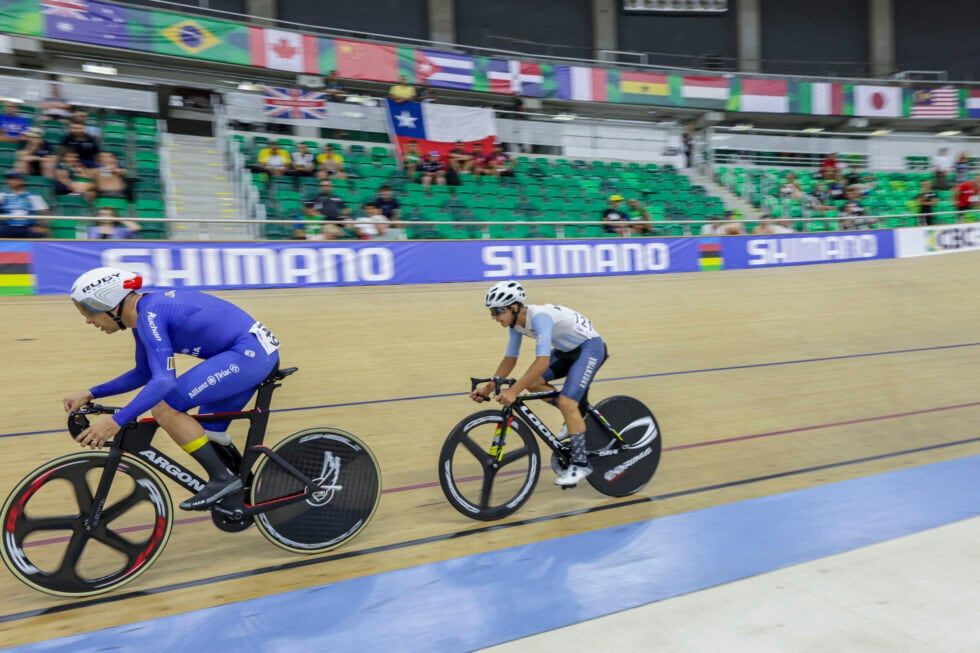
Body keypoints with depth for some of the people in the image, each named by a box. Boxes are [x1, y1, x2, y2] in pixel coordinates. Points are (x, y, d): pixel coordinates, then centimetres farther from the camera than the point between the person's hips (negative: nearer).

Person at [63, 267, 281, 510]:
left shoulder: (150, 315, -15)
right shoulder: (146, 313, 14)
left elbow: (164, 381, -26)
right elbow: (143, 374, 25)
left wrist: (116, 421, -29)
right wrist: (90, 394, 18)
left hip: (248, 353, -10)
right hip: (260, 351, 10)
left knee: (164, 408, -11)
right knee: (209, 432, 16)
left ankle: (223, 479, -4)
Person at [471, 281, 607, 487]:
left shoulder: (539, 316, -32)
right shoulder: (516, 323, -6)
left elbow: (542, 362, -41)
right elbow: (509, 359, 2)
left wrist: (513, 391, -44)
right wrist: (488, 388, -5)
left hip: (590, 347, -9)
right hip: (567, 349, 9)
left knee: (566, 402, -20)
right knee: (532, 383, -6)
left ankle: (580, 463, -6)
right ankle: (576, 413, 14)